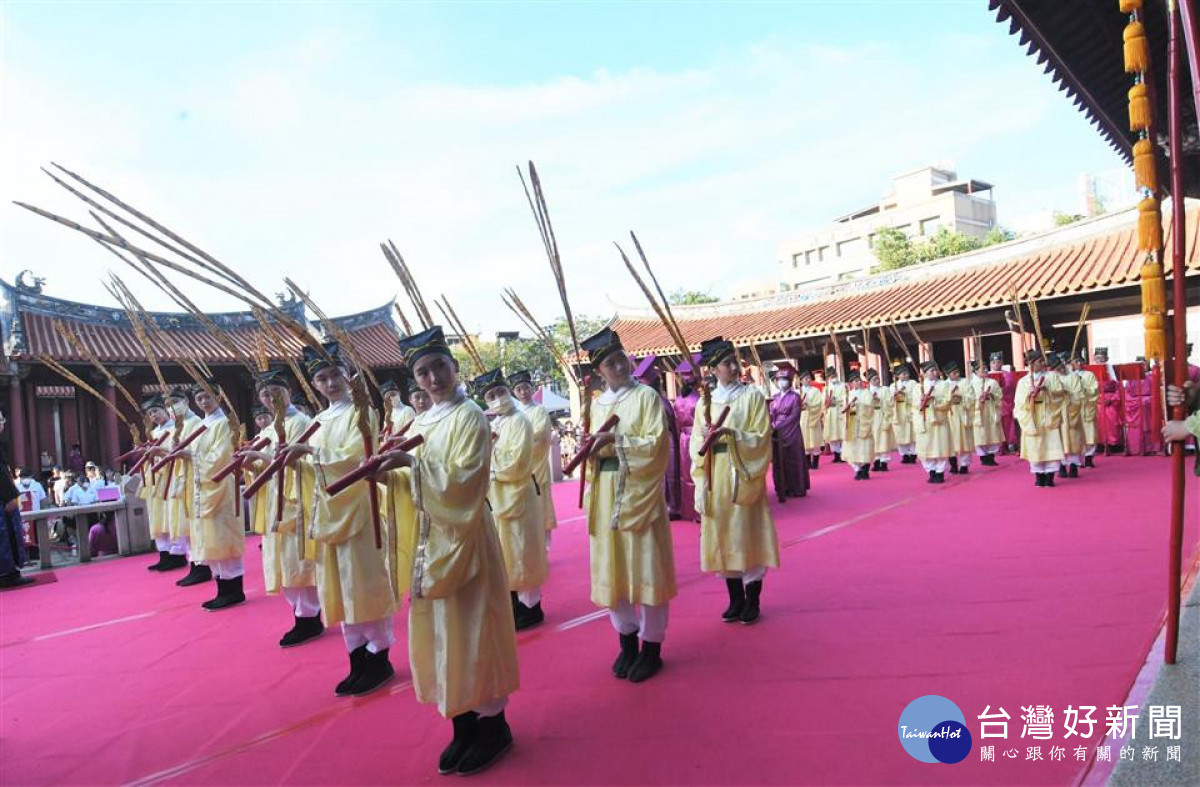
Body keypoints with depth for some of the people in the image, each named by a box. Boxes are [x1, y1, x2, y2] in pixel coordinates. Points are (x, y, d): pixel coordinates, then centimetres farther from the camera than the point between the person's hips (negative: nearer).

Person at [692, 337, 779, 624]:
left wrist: (732, 434, -21)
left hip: (743, 475, -3)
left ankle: (752, 601, 13)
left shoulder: (753, 395, -1)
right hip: (715, 478, 3)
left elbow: (761, 437, -7)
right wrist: (706, 438, -15)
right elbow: (696, 443, 6)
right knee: (723, 537, 7)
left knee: (747, 535, 0)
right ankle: (735, 599, 20)